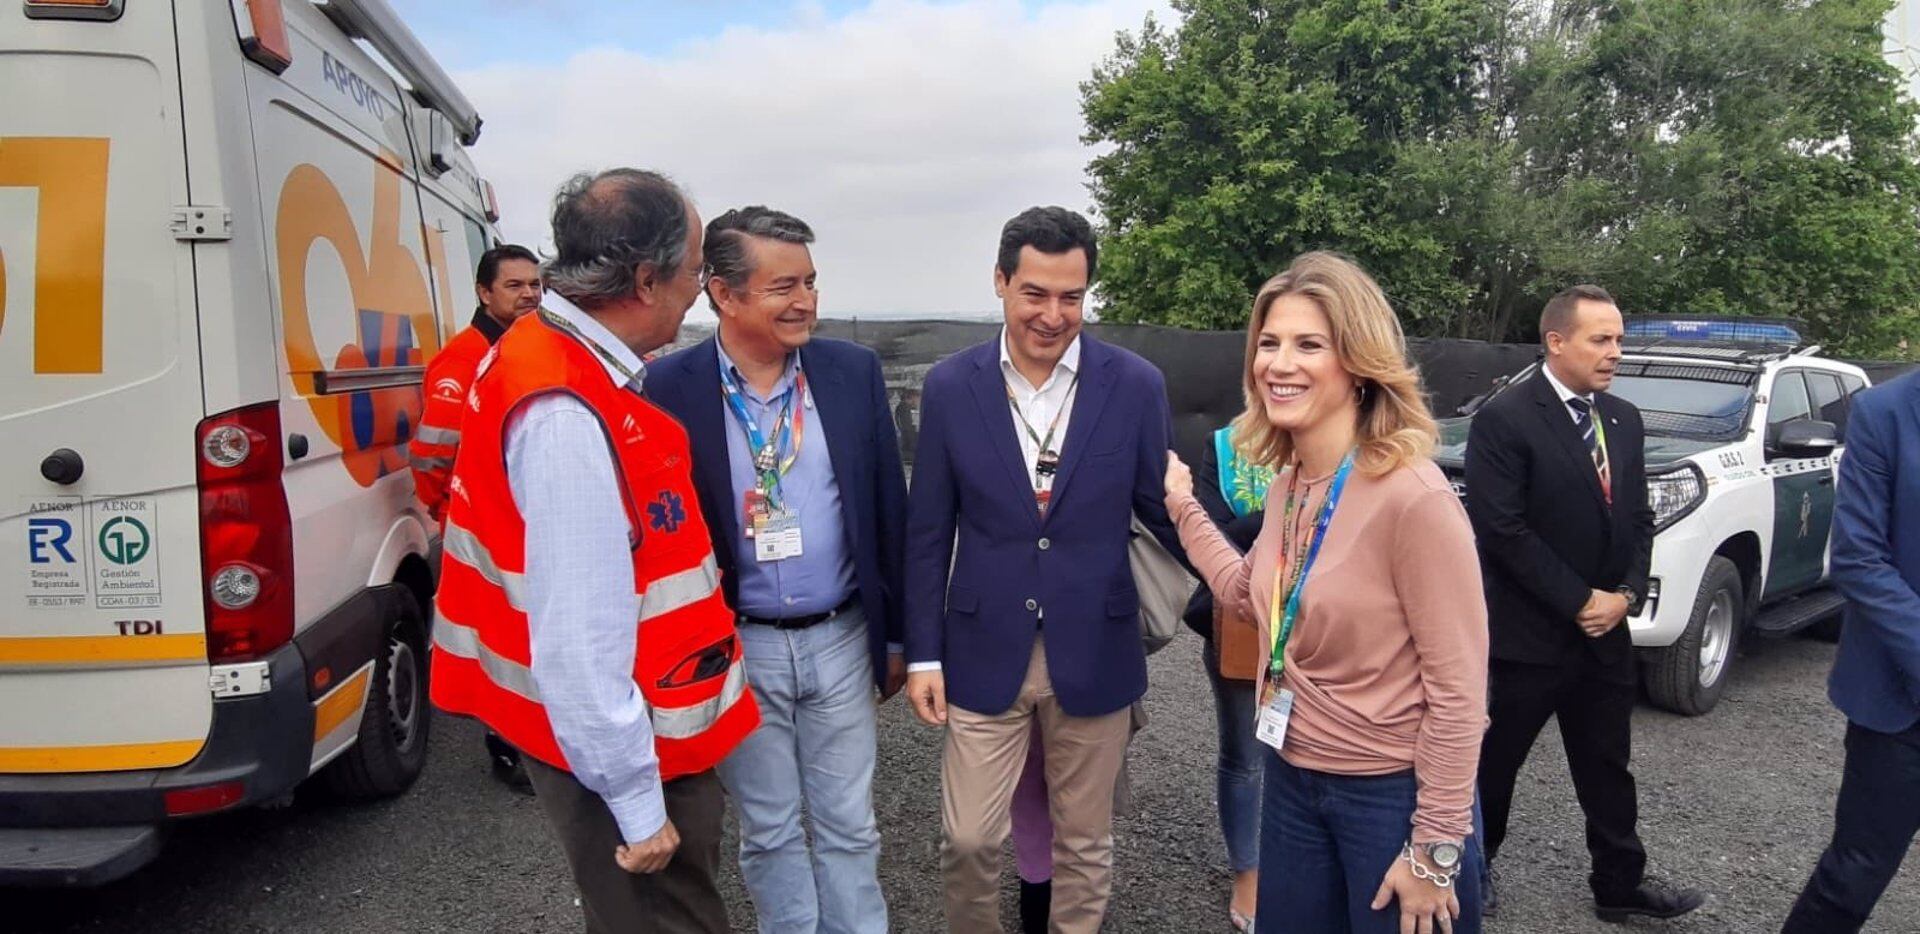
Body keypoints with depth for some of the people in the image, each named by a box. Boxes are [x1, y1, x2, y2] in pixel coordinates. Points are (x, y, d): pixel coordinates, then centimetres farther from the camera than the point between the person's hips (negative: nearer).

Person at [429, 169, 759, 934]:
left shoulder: (569, 364, 1)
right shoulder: (568, 415, -28)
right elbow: (579, 640, -28)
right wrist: (637, 805, -21)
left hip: (647, 733, 9)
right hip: (619, 755, -9)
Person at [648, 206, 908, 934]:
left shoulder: (853, 370, -4)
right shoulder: (669, 389, -12)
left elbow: (888, 508, 3)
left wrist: (896, 633, 7)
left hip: (840, 640, 2)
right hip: (734, 649, -1)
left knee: (849, 826, 16)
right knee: (768, 831, 16)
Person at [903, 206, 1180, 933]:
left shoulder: (1135, 385, -6)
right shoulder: (951, 386, -4)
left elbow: (1161, 510, 2)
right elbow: (928, 531, 1)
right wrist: (923, 653, 0)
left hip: (1093, 655, 0)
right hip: (984, 654, 0)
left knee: (1085, 843, 15)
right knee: (967, 839, 7)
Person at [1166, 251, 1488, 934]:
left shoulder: (1411, 495, -23)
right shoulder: (1288, 481, 1)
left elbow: (1457, 686, -20)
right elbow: (1248, 594, 17)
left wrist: (1434, 849, -16)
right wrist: (1183, 505, 13)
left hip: (1394, 795, -7)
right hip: (1291, 780, 7)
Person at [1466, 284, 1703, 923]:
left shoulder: (1623, 419, 8)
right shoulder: (1504, 420, -15)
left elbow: (1638, 518, 12)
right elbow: (1501, 529, -19)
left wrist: (1627, 594, -4)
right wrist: (1579, 601, -16)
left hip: (1606, 632, 6)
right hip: (1528, 636, -6)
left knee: (1607, 770, 17)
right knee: (1493, 763, 10)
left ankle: (1620, 885, 32)